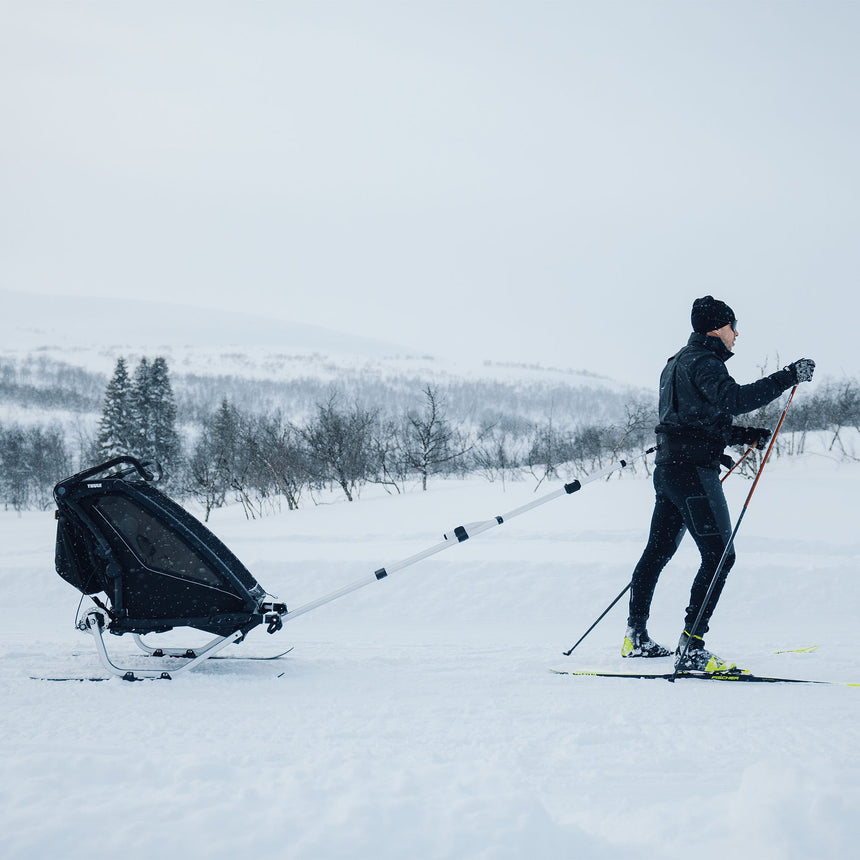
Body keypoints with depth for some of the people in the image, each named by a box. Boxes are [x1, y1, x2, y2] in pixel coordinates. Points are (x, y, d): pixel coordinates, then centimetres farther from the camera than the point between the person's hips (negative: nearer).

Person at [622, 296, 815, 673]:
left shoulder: (678, 363, 21)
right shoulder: (702, 362, -11)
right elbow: (733, 399, -30)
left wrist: (745, 435, 18)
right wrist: (787, 377, -29)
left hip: (668, 468, 11)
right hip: (693, 470, -11)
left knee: (658, 551, 19)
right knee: (719, 554, -13)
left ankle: (636, 637, 29)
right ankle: (691, 648, -19)